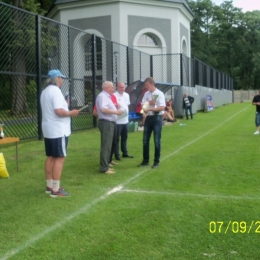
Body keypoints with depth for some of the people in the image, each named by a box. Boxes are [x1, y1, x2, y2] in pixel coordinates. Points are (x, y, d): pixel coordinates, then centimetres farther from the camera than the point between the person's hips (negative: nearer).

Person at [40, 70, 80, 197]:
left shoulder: (45, 91, 14)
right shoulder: (55, 91, -17)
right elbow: (59, 111, -26)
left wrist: (64, 105, 18)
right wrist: (71, 113, -11)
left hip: (49, 129, 10)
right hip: (58, 130, -10)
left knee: (50, 157, 13)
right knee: (59, 158, -7)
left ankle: (50, 186, 20)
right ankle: (55, 190, -6)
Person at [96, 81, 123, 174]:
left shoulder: (106, 96, 20)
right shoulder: (102, 96, -12)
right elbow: (103, 109, -25)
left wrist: (115, 107, 9)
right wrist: (116, 112, -20)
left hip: (109, 123, 11)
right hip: (106, 123, -11)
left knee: (108, 146, 14)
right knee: (106, 146, -9)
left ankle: (105, 165, 20)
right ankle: (104, 168, -7)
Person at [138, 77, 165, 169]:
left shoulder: (159, 94, -8)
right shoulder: (146, 94, 9)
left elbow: (162, 108, -17)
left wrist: (150, 108, -23)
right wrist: (149, 103, -13)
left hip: (157, 118, -6)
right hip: (148, 118, 6)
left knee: (156, 141, 2)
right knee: (145, 140, 8)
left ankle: (156, 161, 12)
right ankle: (145, 160, 20)